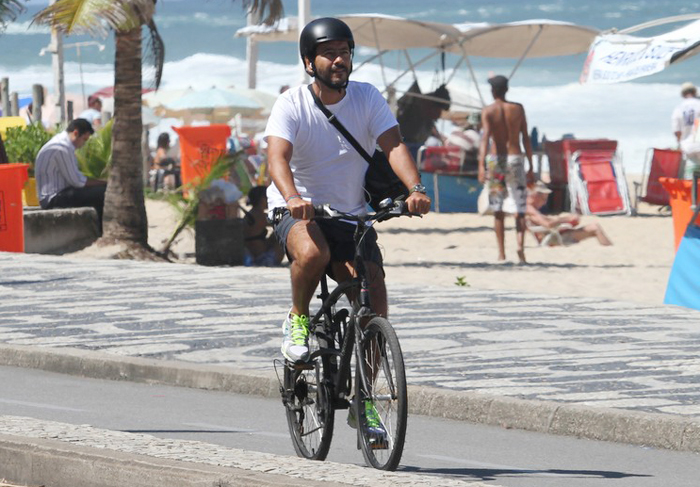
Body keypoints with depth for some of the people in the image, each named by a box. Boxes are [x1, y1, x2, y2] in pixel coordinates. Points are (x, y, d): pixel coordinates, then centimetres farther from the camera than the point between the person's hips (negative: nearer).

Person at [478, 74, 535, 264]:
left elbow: (485, 137, -15)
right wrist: (531, 166, 8)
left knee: (498, 210, 10)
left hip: (495, 160, -1)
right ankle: (520, 245, -21)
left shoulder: (488, 111, -2)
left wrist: (481, 165, -23)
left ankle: (501, 252, 12)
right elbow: (526, 139, 3)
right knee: (519, 209, 1)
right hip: (515, 158, 1)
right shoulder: (518, 109, 4)